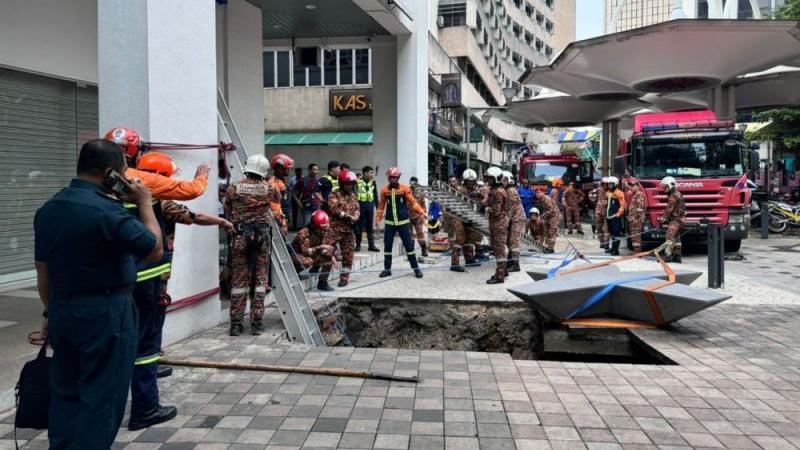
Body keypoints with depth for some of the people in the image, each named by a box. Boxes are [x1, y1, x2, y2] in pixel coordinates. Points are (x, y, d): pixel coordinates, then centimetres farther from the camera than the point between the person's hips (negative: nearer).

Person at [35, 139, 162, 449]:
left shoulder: (48, 208, 7)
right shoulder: (106, 210, -20)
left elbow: (42, 268, 12)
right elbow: (155, 251, -13)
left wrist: (51, 312, 20)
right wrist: (145, 203, -5)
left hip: (63, 311, 8)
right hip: (106, 314, -8)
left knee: (65, 391, 18)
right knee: (102, 397, 3)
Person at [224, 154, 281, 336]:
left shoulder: (233, 188, 0)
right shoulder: (269, 188, 1)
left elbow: (227, 211, 8)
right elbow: (278, 199, 22)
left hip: (240, 234, 0)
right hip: (262, 234, 0)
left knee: (239, 279, 6)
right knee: (260, 278, 7)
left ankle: (236, 323, 7)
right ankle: (256, 322, 6)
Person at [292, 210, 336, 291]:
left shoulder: (322, 232, -4)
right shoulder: (304, 233, -27)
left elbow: (322, 247, 5)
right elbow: (306, 251, -32)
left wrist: (330, 255, -12)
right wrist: (320, 247, -33)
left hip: (311, 254, 8)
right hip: (297, 255, -8)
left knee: (329, 258, -3)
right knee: (308, 262, -38)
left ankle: (322, 283, 6)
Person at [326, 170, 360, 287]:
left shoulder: (353, 196, 15)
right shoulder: (334, 195, -4)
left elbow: (357, 210, 11)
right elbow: (334, 209, -17)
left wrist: (354, 218, -11)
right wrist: (347, 216, -16)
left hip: (348, 230, 6)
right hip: (334, 229, -6)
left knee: (348, 254, 9)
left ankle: (344, 277, 21)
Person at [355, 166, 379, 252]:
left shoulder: (373, 182, 7)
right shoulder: (357, 182, -8)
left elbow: (375, 195, 12)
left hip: (370, 205, 4)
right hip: (360, 205, -4)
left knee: (370, 226, 8)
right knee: (359, 225, 5)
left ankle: (371, 245, 12)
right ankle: (358, 244, 14)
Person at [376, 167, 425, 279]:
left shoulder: (405, 188, -3)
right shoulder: (384, 190, 3)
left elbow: (412, 202, -4)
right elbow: (381, 205, 10)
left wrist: (421, 211, -15)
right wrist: (378, 219, 5)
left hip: (403, 222, -2)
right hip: (389, 223, 2)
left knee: (408, 244, 1)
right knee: (387, 245, 4)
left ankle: (416, 268, 10)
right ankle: (387, 269, 15)